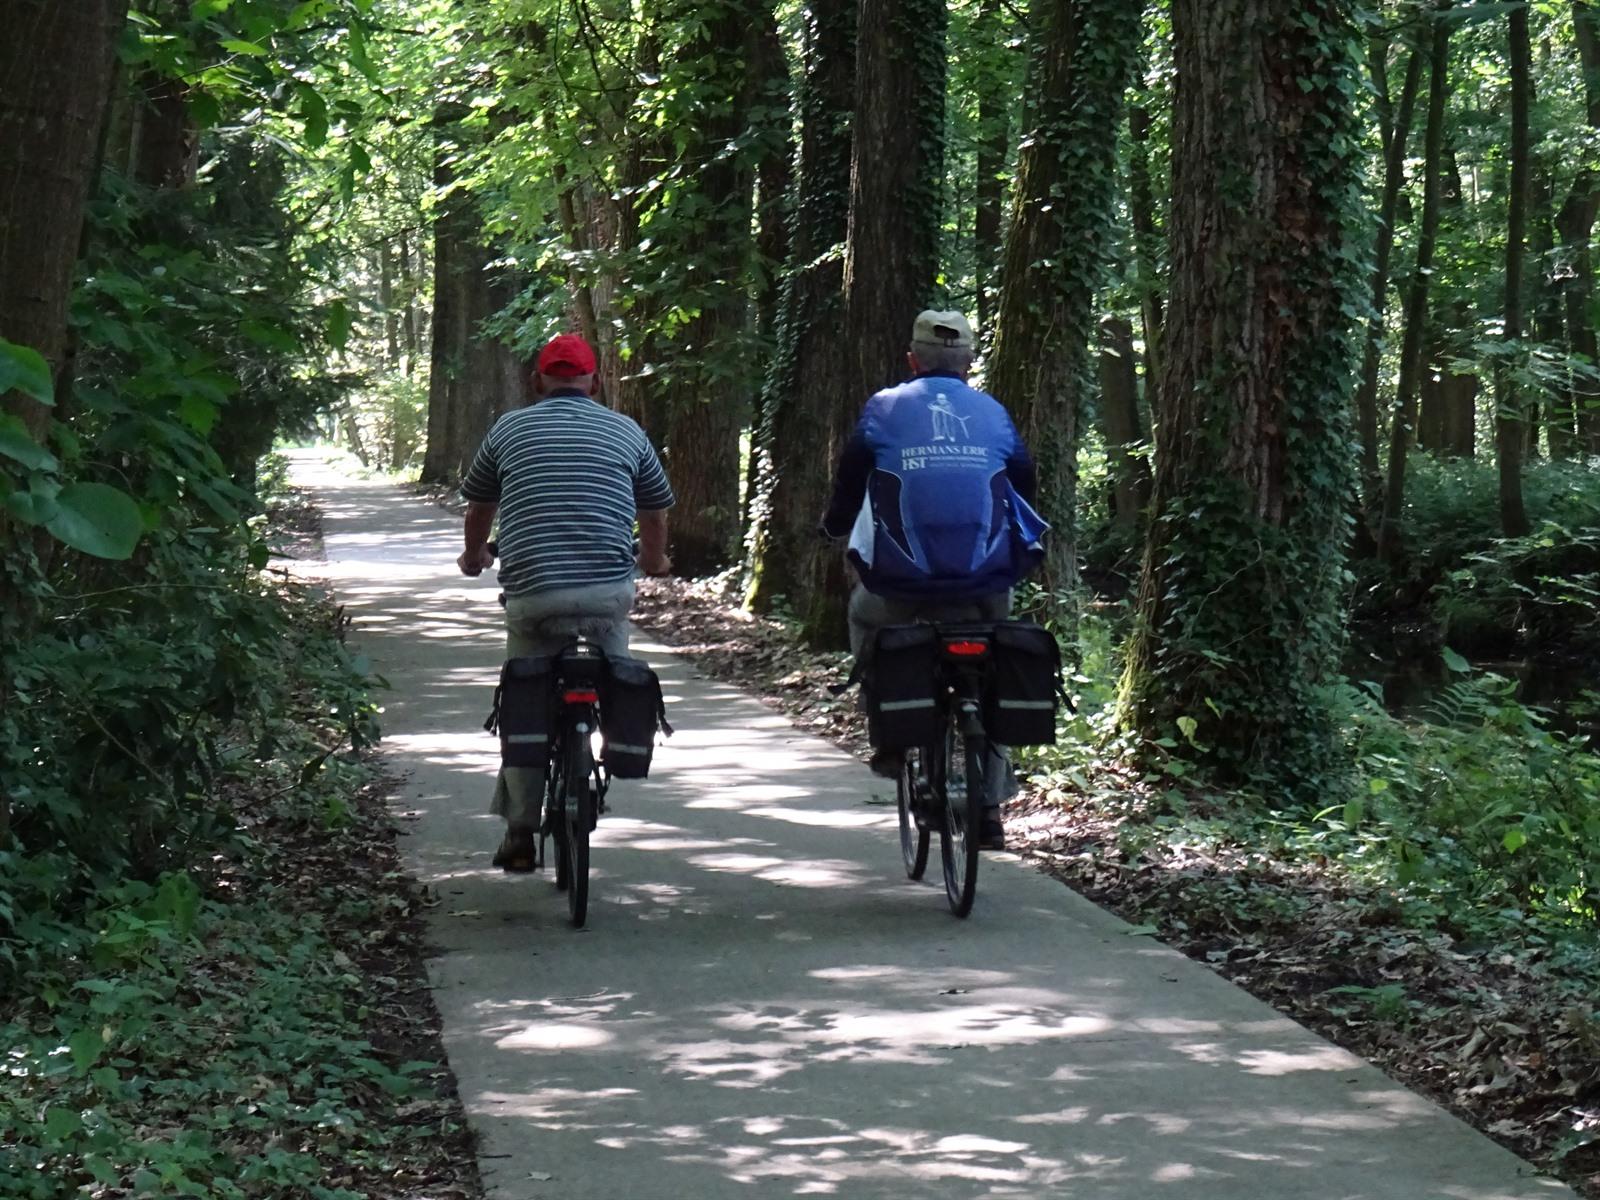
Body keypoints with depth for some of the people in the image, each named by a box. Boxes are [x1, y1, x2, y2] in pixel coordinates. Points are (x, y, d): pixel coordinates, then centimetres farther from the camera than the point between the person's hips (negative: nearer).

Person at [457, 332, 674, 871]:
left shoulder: (510, 429, 13)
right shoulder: (626, 432, 13)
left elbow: (478, 503, 27)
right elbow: (655, 509, 26)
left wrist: (473, 557, 47)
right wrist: (654, 560, 47)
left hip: (531, 591, 0)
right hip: (608, 589, 0)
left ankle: (520, 831, 11)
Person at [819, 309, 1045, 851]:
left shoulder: (884, 410, 4)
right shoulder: (993, 414, 10)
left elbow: (847, 487, 11)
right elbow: (1025, 486, 20)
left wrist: (833, 524, 33)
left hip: (902, 580, -1)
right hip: (985, 583, 2)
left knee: (866, 619, 31)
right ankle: (990, 809, 14)